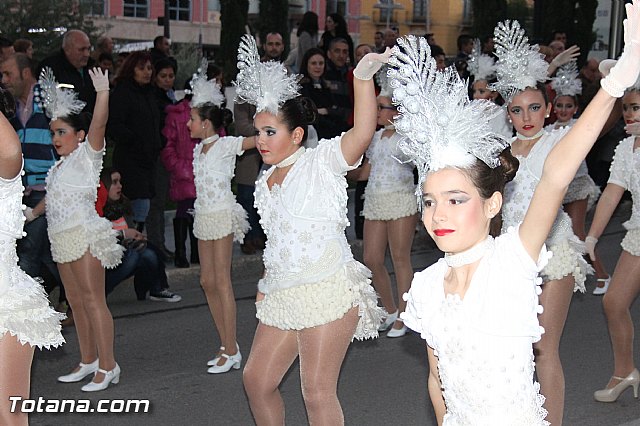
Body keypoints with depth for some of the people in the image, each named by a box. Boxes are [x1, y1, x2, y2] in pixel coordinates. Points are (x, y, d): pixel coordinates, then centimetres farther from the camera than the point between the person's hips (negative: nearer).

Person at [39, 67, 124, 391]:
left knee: (92, 299, -9)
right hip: (63, 240, 9)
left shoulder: (86, 155, -6)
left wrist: (102, 92, -29)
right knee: (75, 301, 13)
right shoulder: (60, 165, 17)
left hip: (84, 236, -9)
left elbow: (98, 124, -20)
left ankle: (107, 366, -6)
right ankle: (88, 361, 22)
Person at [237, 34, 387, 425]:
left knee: (318, 392, -6)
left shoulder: (322, 161, -6)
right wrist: (266, 285, 17)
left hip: (326, 290, -8)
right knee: (257, 380, 12)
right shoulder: (266, 181, 17)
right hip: (283, 295, 8)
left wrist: (364, 77, -37)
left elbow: (363, 133, -26)